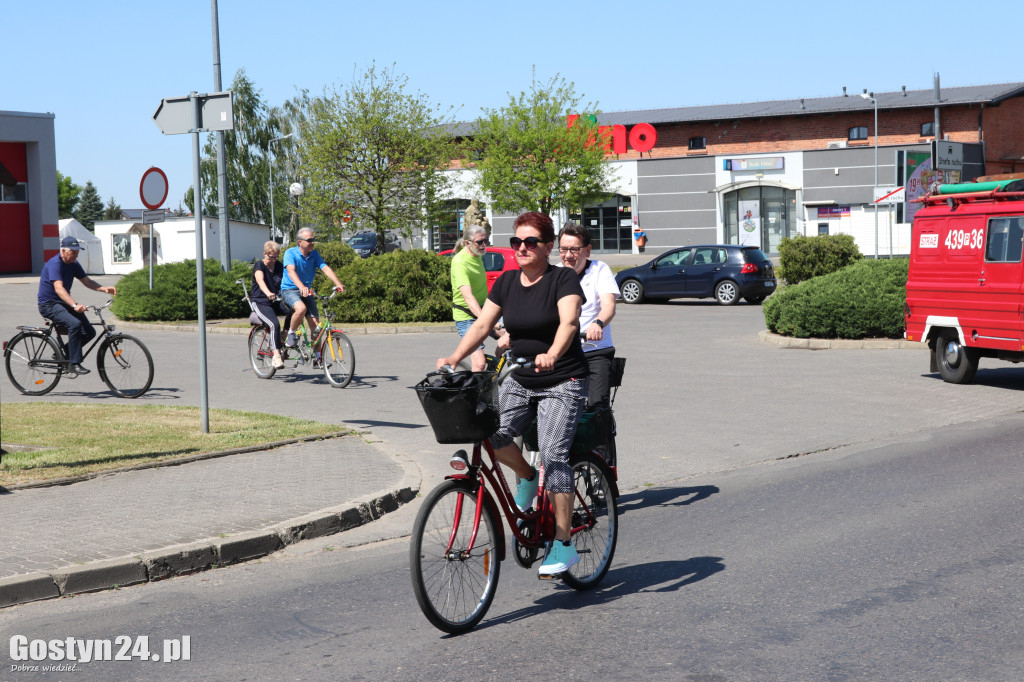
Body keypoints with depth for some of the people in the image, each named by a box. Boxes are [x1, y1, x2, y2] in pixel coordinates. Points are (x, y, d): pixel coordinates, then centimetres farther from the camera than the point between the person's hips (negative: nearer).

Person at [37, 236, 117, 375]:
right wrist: (75, 305, -47)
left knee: (89, 332, -4)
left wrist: (104, 289, -15)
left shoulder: (74, 264, 6)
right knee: (75, 324, -33)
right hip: (49, 305, -8)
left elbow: (87, 281, 6)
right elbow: (59, 288, -33)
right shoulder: (55, 264, -21)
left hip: (64, 303, 8)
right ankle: (74, 364, -26)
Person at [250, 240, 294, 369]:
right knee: (275, 325, -29)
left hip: (276, 301, 5)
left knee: (292, 310, -27)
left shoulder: (279, 266, 11)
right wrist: (268, 293, -48)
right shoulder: (259, 265, -8)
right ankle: (276, 356, -28)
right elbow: (260, 280, -27)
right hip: (260, 303, -5)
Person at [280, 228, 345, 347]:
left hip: (307, 291, 5)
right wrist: (301, 287, -46)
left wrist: (338, 283, -28)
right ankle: (291, 334, -11)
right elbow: (291, 271, -27)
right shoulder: (290, 253, -11)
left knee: (315, 324, -5)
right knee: (301, 308, -36)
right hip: (289, 290, -5)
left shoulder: (314, 254, 3)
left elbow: (325, 268, -10)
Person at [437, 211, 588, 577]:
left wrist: (552, 355, -47)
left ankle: (563, 545, -9)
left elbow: (569, 321, -27)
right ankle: (526, 478, 12)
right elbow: (482, 324, 4)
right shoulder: (507, 282, 7)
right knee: (492, 433, -20)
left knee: (553, 454, -17)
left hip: (562, 382, -5)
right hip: (520, 380, 5)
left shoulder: (563, 279, -10)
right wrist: (454, 358, -11)